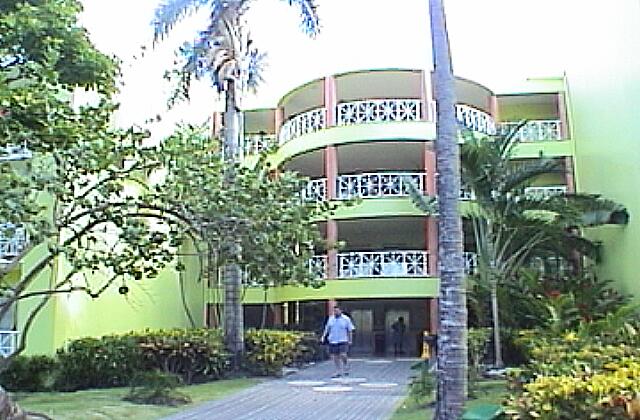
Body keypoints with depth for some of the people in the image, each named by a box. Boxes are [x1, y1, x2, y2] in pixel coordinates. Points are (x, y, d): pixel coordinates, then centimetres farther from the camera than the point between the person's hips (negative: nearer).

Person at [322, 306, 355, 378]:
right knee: (335, 357, 3)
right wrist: (324, 336, 4)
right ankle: (338, 372, 14)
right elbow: (327, 329, 15)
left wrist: (350, 340, -4)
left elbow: (350, 330, 1)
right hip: (333, 341, 4)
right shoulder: (330, 319, 9)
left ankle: (346, 369, 11)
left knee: (343, 355, -14)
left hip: (343, 341, -3)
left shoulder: (346, 319, -1)